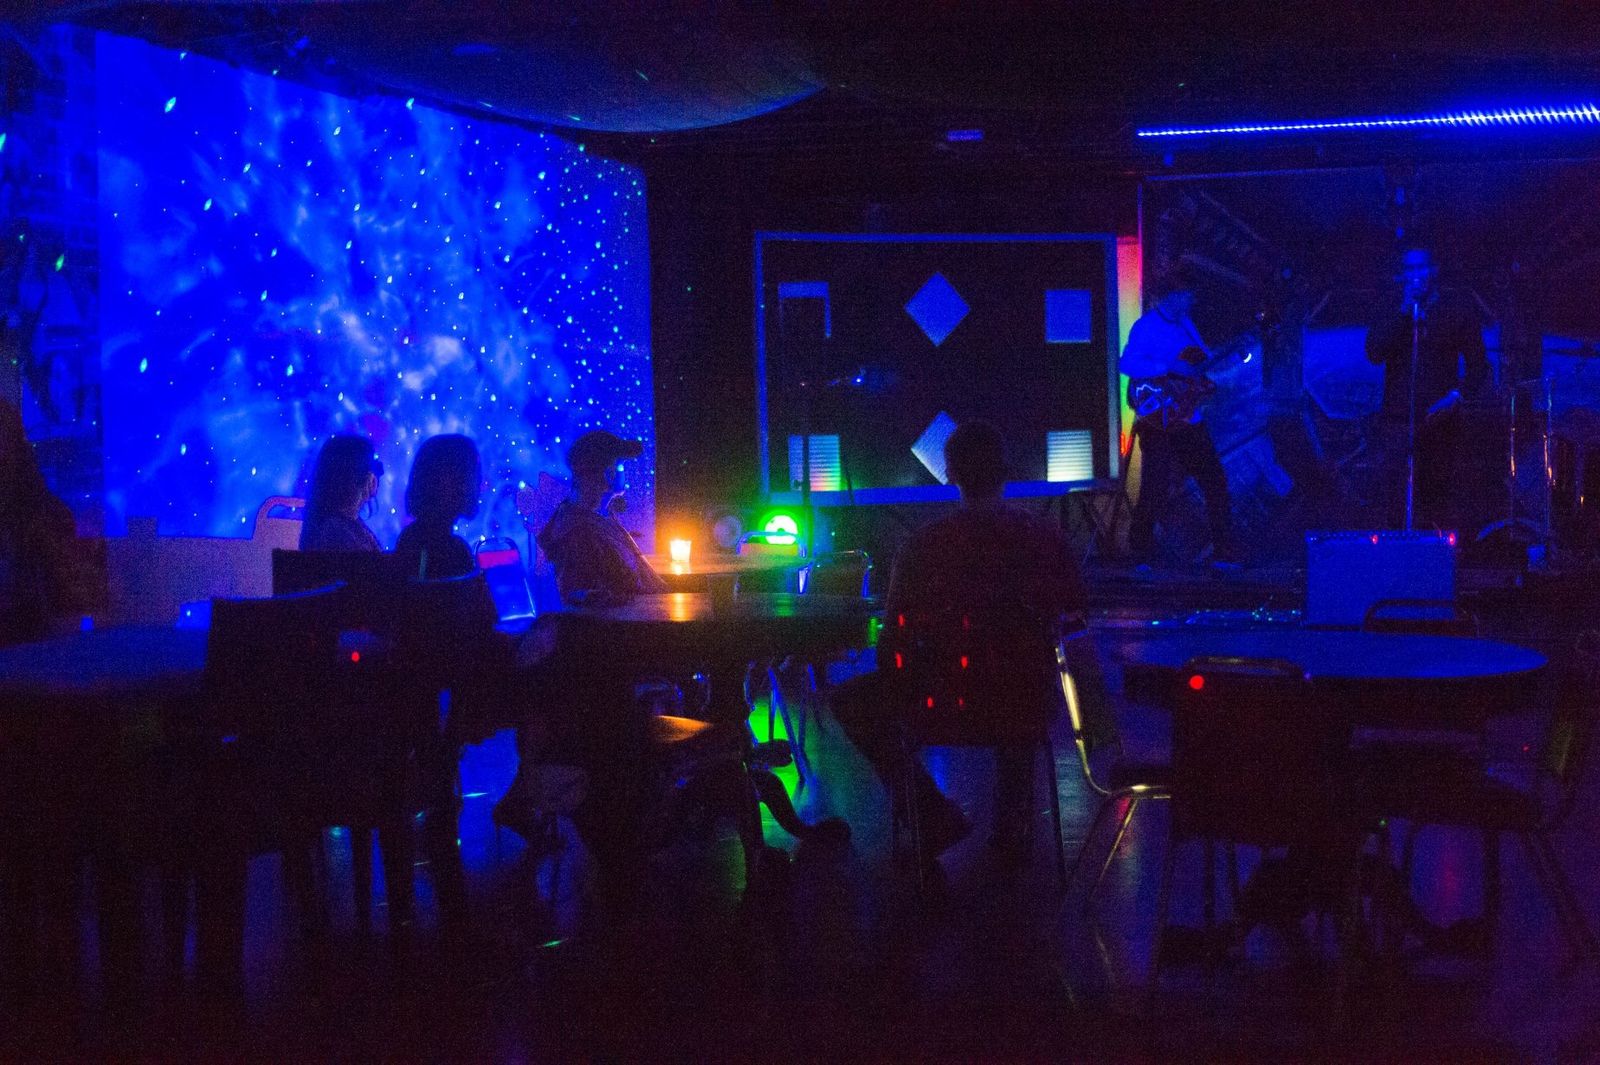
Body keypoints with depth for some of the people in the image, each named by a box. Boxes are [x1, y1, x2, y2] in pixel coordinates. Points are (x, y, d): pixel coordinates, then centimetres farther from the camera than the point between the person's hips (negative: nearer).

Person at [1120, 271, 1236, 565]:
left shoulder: (1185, 323, 15)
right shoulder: (1147, 326, -10)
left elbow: (1205, 359, 24)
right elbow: (1126, 364, -23)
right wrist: (1170, 368, -25)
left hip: (1188, 420, 8)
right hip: (1158, 422, -8)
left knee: (1215, 481, 7)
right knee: (1156, 488, -7)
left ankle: (1224, 551, 15)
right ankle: (1141, 554, 6)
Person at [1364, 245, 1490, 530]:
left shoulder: (1457, 310, 7)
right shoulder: (1391, 311, 9)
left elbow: (1477, 364, 7)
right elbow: (1374, 353, -7)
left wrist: (1458, 395, -11)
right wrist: (1404, 311, -10)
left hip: (1440, 419, 0)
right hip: (1398, 419, 0)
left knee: (1437, 494, 3)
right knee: (1405, 494, -12)